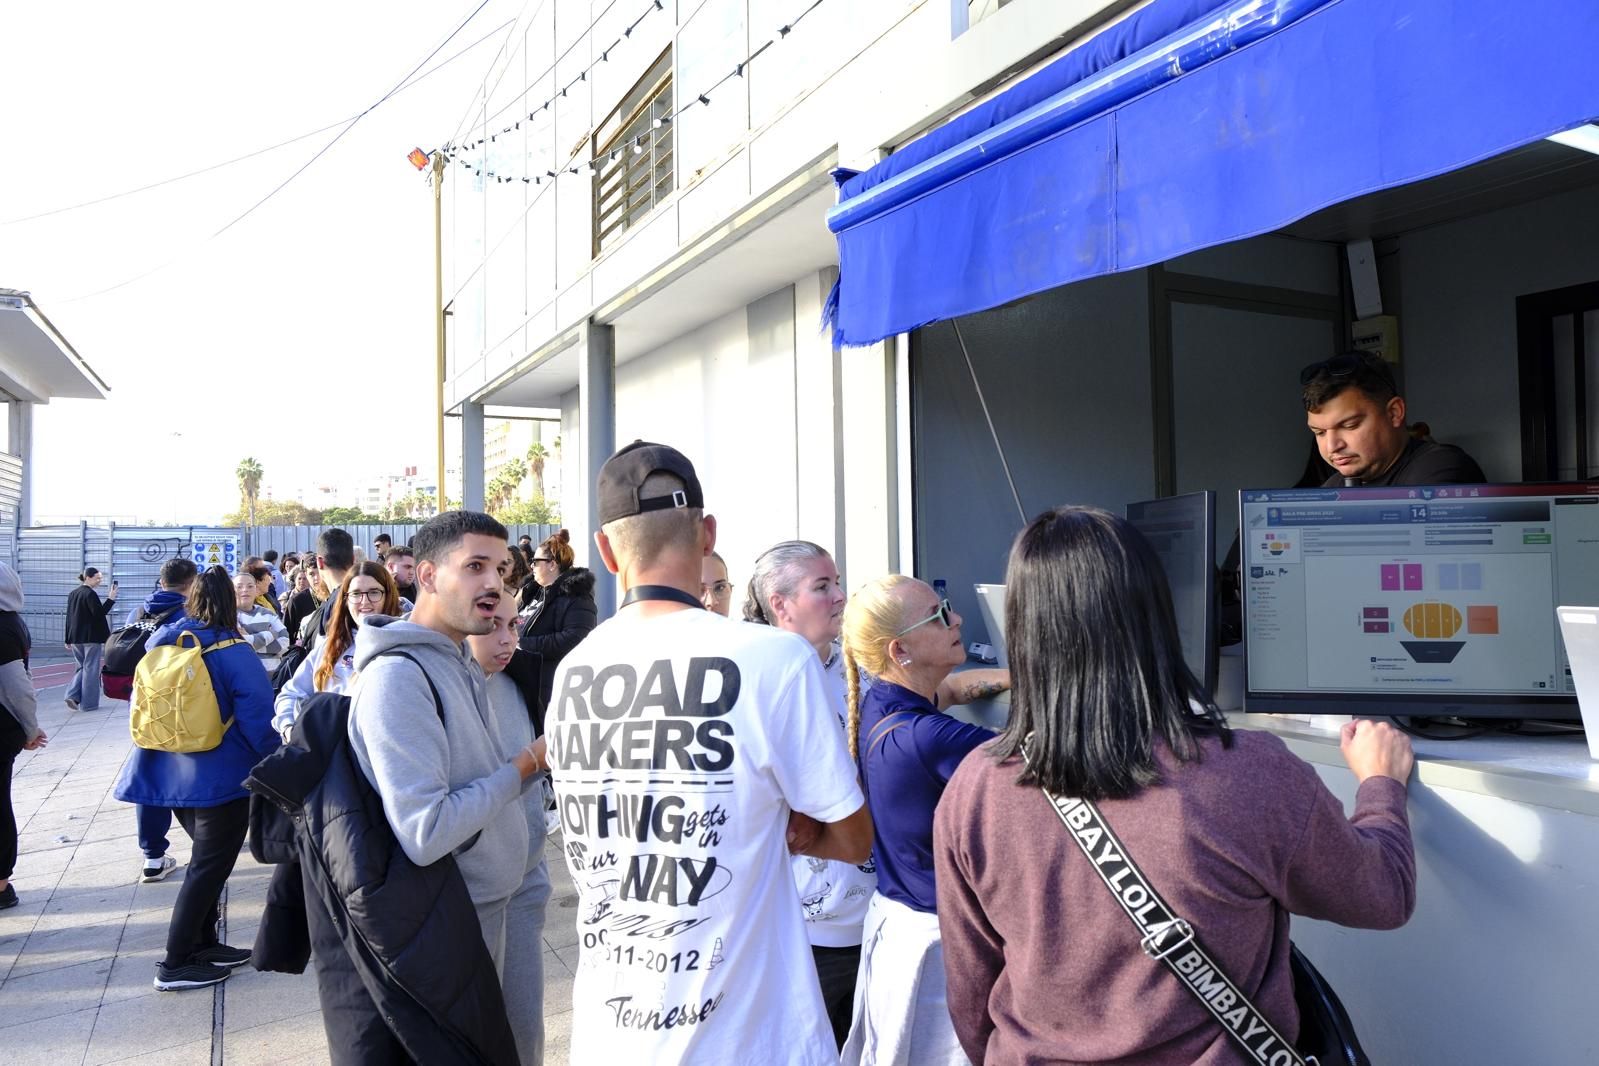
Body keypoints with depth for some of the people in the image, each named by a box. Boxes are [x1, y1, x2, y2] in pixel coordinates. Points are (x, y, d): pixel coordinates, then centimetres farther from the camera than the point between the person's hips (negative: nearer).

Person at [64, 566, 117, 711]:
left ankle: (73, 695, 2)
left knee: (82, 666, 19)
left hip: (75, 638, 7)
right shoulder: (90, 594, -14)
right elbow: (99, 613, -19)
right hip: (91, 638, -7)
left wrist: (68, 640, 17)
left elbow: (69, 617, 14)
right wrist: (110, 599, -19)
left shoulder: (72, 594, 12)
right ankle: (89, 703, 4)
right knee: (91, 669, 1)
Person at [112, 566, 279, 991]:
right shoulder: (234, 653, -16)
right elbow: (258, 721, -16)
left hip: (171, 773, 7)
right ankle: (175, 965, 9)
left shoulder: (162, 642, 4)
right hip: (220, 777, -7)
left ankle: (202, 945, 28)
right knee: (209, 868, 5)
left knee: (207, 860, 22)